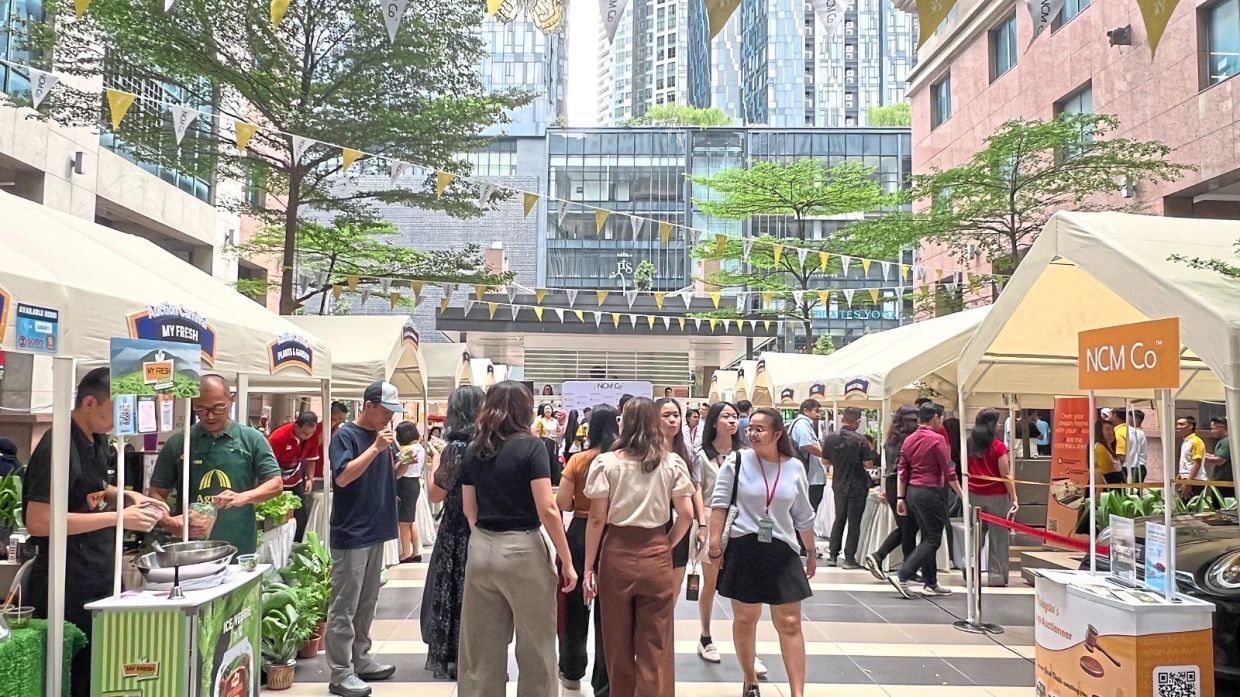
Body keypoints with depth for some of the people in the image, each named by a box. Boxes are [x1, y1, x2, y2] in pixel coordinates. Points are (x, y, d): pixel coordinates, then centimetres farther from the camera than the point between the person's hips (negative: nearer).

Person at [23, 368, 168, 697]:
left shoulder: (98, 440, 8)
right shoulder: (58, 447, -19)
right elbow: (38, 522, -24)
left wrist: (128, 497, 4)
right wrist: (118, 517, -24)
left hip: (100, 580, 8)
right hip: (69, 588, -8)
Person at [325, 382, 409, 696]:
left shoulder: (383, 436, 10)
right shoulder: (346, 435, -12)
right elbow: (343, 477, -23)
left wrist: (404, 463, -5)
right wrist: (376, 448, -27)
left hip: (376, 531, 8)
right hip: (350, 534, -8)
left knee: (366, 603, 16)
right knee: (344, 607, -2)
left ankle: (361, 660, 26)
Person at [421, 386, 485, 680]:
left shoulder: (455, 448, -17)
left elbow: (436, 494, -11)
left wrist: (435, 463, 3)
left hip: (458, 531, -5)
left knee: (455, 593, 8)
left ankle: (457, 659, 17)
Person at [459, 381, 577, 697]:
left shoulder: (474, 450, 6)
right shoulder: (530, 446, -10)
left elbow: (469, 509, 11)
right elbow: (547, 509, -14)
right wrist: (566, 560, -8)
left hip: (480, 549, 5)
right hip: (522, 549, -5)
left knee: (482, 645, 14)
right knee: (535, 645, 9)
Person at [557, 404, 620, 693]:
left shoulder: (578, 460, -7)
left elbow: (562, 503, -9)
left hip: (580, 534, 0)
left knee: (576, 605, 17)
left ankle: (572, 672, 32)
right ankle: (604, 682, 17)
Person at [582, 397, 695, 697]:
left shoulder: (606, 462, -6)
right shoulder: (672, 462, -1)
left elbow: (597, 519, -6)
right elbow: (686, 515, -3)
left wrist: (588, 567, 0)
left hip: (616, 555, 0)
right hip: (656, 556, 1)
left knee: (617, 642, 16)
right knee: (655, 645, 8)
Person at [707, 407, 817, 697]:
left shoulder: (795, 467, 2)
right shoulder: (737, 462, -5)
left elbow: (803, 516, 11)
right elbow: (719, 505, -5)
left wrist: (811, 553, 17)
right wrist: (715, 544, -11)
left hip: (782, 551, 1)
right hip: (743, 549, -1)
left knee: (790, 623, 1)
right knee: (744, 619, 10)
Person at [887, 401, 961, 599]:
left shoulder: (909, 440, 9)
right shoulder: (937, 440, -12)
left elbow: (902, 472, 9)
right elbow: (948, 472, -11)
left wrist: (900, 498, 11)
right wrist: (962, 495, -4)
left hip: (913, 491, 8)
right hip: (931, 492, -8)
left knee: (928, 538, 16)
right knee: (932, 540, -1)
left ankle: (931, 584, 20)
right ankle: (902, 577, -10)